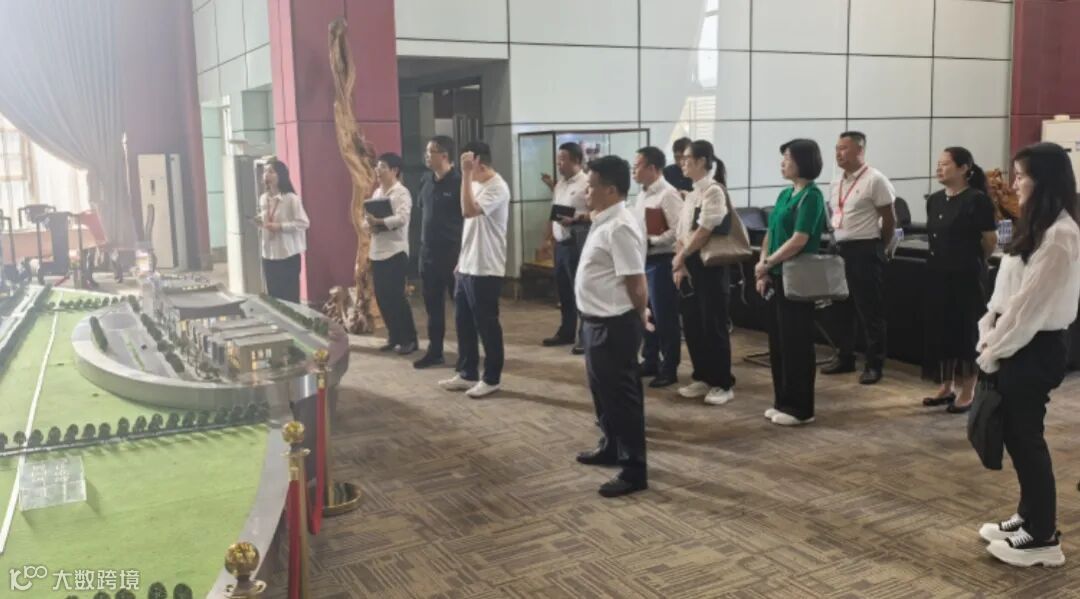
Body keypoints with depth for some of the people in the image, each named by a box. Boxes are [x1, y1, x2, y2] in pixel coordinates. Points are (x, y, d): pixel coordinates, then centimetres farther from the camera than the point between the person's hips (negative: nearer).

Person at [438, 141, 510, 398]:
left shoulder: (497, 187, -17)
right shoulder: (477, 184, 14)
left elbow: (468, 211, -31)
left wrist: (466, 174, -28)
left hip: (485, 269, -10)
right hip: (466, 267, 10)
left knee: (486, 324, 0)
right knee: (464, 322, 15)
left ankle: (491, 378, 12)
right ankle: (467, 374, 26)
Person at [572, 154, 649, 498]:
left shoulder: (620, 228, -22)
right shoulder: (603, 222, 11)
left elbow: (636, 284, -22)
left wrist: (637, 321, -7)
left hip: (614, 325, -10)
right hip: (597, 322, 10)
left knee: (621, 396, -1)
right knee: (602, 390, 23)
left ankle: (634, 470, 10)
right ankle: (611, 448, 40)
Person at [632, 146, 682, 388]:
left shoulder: (668, 194, -15)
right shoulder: (643, 194, 13)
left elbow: (678, 231, -20)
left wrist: (649, 242, -22)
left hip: (660, 261, -9)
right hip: (642, 260, 9)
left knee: (664, 317, 0)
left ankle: (669, 369, 10)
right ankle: (650, 361, 29)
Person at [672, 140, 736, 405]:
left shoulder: (714, 191, -13)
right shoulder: (691, 194, 13)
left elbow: (704, 232, -17)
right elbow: (681, 233, 12)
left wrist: (680, 257, -7)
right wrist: (680, 264, 1)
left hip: (710, 265, -8)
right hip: (689, 265, 8)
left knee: (713, 326, -1)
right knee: (692, 325, 12)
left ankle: (723, 384, 10)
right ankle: (703, 378, 24)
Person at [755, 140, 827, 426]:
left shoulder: (811, 196, -12)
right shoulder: (785, 194, 13)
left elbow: (799, 240, -20)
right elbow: (770, 234, 13)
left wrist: (766, 263, -12)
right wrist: (763, 270, 2)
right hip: (777, 278, 8)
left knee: (796, 343, -1)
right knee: (778, 342, 12)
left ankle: (800, 408, 9)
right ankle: (782, 402, 23)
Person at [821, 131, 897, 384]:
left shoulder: (875, 180, -10)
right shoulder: (836, 183, 12)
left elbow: (889, 219, -7)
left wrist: (878, 248, 1)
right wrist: (836, 243, 13)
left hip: (865, 251, -7)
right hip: (840, 249, 7)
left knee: (870, 311, -1)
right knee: (843, 308, 14)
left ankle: (874, 365, 7)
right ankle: (844, 358, 26)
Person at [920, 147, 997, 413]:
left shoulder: (977, 200, -13)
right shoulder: (934, 200, 8)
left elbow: (991, 240, -7)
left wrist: (973, 261, 6)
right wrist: (942, 258, 14)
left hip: (966, 276, -7)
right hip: (938, 274, 7)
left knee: (965, 331, 2)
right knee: (939, 329, 10)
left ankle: (967, 393, 12)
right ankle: (946, 387, 23)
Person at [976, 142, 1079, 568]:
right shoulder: (1037, 227, 12)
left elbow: (1031, 302, -19)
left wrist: (994, 350, -12)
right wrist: (990, 335, 5)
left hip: (1036, 349, -9)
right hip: (1017, 345, 9)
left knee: (1027, 437, 0)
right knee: (1017, 435, 16)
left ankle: (1044, 537, 12)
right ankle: (1029, 516, 30)